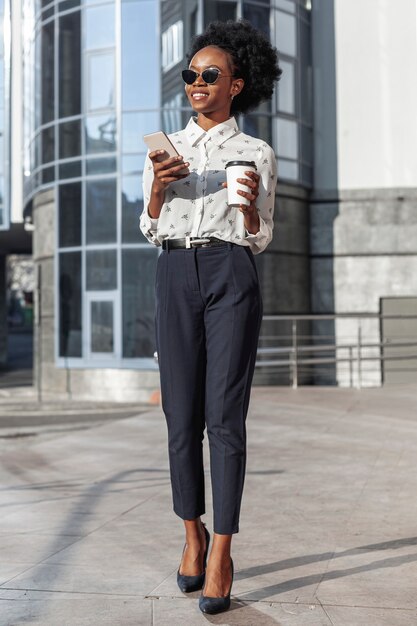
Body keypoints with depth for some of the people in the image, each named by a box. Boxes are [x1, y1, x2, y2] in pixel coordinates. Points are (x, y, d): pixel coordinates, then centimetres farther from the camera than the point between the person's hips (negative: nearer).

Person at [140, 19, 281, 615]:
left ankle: (221, 551, -1)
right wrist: (157, 187, -5)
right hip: (175, 274, 3)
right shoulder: (165, 148, 16)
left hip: (231, 274, -2)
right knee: (182, 417, 3)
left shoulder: (258, 154, 9)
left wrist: (250, 204, -14)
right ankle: (193, 532, 21)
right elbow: (151, 230, 13)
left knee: (225, 416, -8)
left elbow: (258, 240, 6)